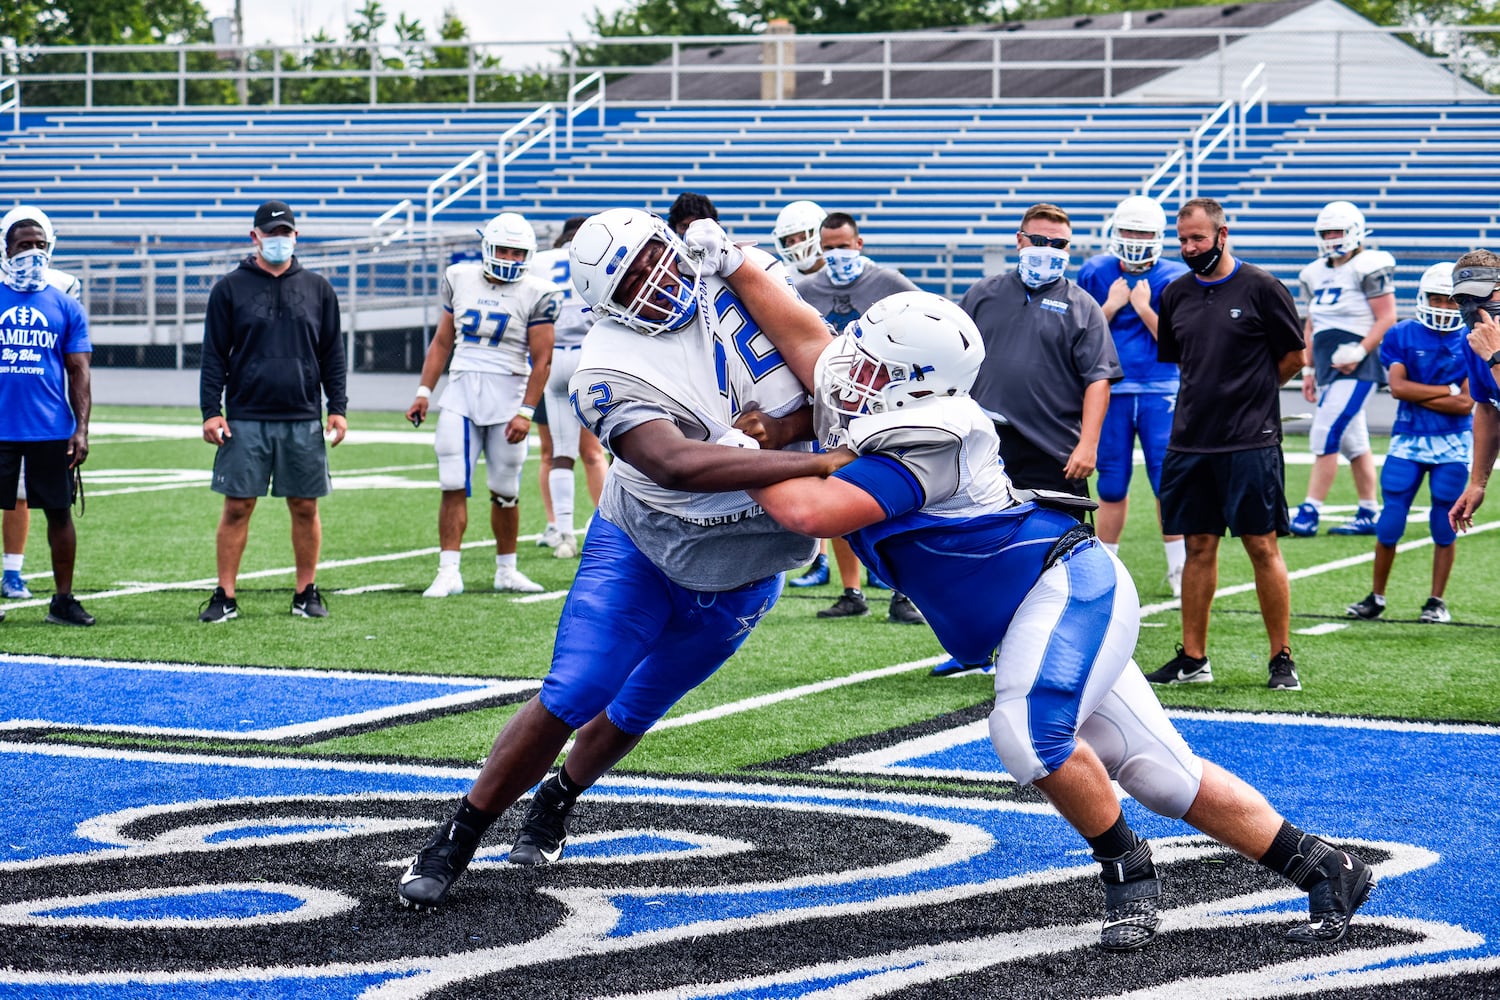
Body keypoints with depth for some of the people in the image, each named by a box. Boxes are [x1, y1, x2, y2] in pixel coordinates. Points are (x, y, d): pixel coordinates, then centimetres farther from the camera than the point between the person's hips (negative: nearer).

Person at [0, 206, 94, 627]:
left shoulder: (66, 307, 6)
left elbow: (78, 372, 7)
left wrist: (81, 429, -2)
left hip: (52, 430, 1)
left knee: (59, 512, 4)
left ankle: (63, 599, 13)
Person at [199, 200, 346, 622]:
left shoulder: (318, 289, 9)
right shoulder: (230, 288, 4)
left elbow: (333, 355, 12)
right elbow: (214, 355, 3)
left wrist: (338, 408, 5)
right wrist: (211, 411, -4)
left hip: (303, 420, 2)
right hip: (246, 419, -2)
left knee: (305, 508, 6)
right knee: (237, 507, -1)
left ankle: (306, 592, 17)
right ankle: (225, 596, 4)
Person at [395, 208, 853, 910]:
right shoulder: (613, 372, -28)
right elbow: (679, 465, -41)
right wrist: (819, 464, -46)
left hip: (740, 573, 4)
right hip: (639, 544, -4)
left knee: (636, 709, 13)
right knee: (569, 699, -12)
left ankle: (555, 803, 41)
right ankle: (457, 840, 4)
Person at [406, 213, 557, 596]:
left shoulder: (537, 294, -3)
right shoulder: (460, 279, 8)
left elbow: (541, 359, -4)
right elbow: (442, 341, 15)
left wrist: (526, 412, -11)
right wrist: (424, 392, 9)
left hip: (507, 398, -2)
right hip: (460, 395, 2)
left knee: (505, 492, 5)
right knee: (453, 487, -6)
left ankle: (506, 571, 19)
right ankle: (449, 572, -5)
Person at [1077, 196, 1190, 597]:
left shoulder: (1173, 279, 0)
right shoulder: (1095, 274, 5)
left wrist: (1144, 309, -11)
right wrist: (1111, 306, -7)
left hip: (1160, 391, -1)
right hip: (1110, 390, 1)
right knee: (1112, 485, 7)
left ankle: (1178, 567, 7)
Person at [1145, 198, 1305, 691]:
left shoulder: (1261, 289, -6)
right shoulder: (1176, 294, 10)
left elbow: (1293, 356, 1)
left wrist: (1249, 392, 5)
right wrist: (1210, 395, 13)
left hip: (1250, 442, -5)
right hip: (1191, 441, 5)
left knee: (1263, 548, -2)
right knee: (1199, 548, 9)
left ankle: (1282, 659, 4)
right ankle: (1192, 659, 15)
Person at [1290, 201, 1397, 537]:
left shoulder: (1368, 269, -9)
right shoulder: (1315, 274, 15)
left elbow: (1387, 319, -12)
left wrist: (1358, 352, -19)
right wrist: (1308, 369, 18)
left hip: (1356, 367, -8)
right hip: (1329, 367, 8)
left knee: (1326, 436, -14)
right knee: (1353, 443, 11)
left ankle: (1309, 512, -15)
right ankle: (1369, 515, 17)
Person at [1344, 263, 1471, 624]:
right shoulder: (1402, 336, 0)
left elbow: (1466, 403, -10)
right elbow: (1398, 387, -12)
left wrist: (1416, 394, -12)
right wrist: (1448, 390, -11)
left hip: (1453, 444, 0)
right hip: (1408, 441, 0)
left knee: (1445, 526, 3)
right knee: (1390, 522, -2)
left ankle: (1436, 601, 15)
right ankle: (1376, 597, 11)